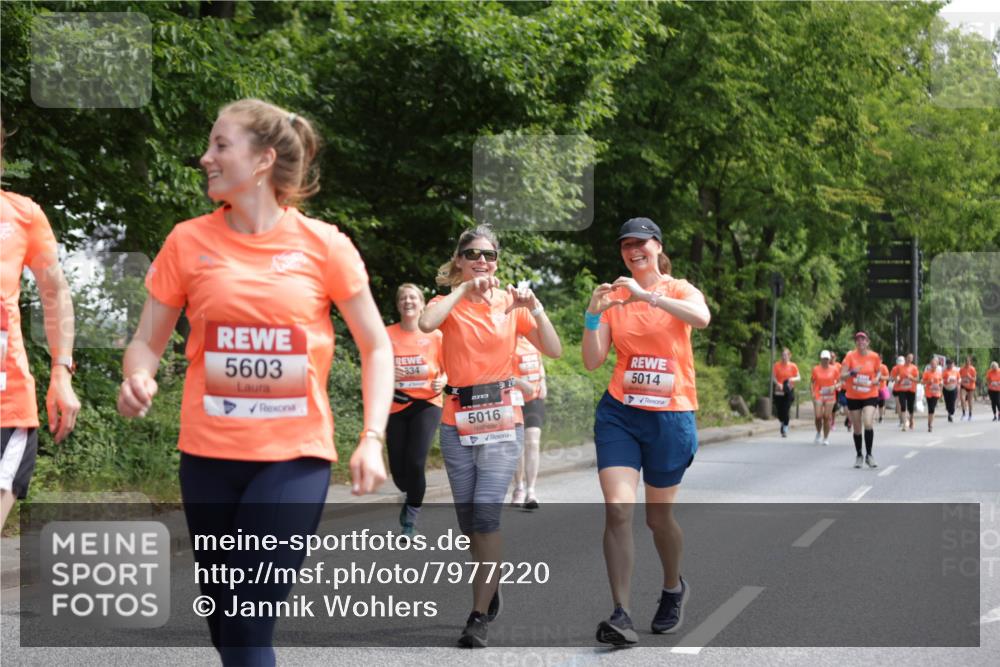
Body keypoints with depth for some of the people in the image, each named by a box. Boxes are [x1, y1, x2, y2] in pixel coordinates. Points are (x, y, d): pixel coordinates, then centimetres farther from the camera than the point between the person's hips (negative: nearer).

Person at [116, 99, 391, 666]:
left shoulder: (324, 245, -3)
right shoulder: (188, 242, 1)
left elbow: (377, 347, 5)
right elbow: (148, 342, 8)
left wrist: (373, 439, -6)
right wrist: (138, 380, -15)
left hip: (296, 456, -3)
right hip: (208, 456, 3)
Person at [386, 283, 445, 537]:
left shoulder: (435, 336, 0)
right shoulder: (387, 335, -1)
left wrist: (441, 382, -13)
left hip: (427, 404, -1)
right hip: (396, 407, 1)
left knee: (416, 462, -17)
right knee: (398, 470, 2)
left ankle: (410, 520, 2)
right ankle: (413, 496, 39)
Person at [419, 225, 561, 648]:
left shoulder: (512, 304, 3)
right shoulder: (450, 303, 2)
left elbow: (553, 351, -5)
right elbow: (425, 324, -22)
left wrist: (535, 308, -17)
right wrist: (464, 289, -18)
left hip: (502, 422, -2)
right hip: (457, 422, 2)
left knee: (485, 513, -13)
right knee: (468, 519, 10)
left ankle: (480, 615, -9)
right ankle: (490, 590, 32)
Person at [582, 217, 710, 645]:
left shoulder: (679, 290, 0)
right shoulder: (614, 297, 5)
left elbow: (701, 318, -25)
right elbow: (593, 362, 0)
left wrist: (647, 295, -30)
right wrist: (593, 315, -14)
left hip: (671, 417, -1)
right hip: (619, 415, 1)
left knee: (659, 516, 10)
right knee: (617, 511, -14)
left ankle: (673, 589, 38)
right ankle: (621, 614, -14)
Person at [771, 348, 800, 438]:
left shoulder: (793, 366, 0)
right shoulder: (777, 365, 0)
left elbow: (799, 377, 4)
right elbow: (773, 377, -3)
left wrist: (793, 379, -18)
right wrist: (777, 383, -21)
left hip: (789, 391, -1)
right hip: (778, 391, 1)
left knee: (786, 411, -10)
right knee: (779, 411, 2)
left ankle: (785, 430, 0)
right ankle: (783, 423, 32)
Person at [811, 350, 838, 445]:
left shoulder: (834, 369, 3)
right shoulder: (816, 369, 3)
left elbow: (839, 382, 9)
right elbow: (812, 382, 8)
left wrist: (834, 387, -11)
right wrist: (812, 393, -5)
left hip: (830, 396, 0)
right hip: (818, 395, 0)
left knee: (827, 417, 0)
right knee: (818, 416, -9)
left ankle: (826, 438, 9)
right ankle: (818, 433, 19)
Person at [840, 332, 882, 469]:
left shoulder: (874, 357, -3)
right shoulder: (850, 356, -7)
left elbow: (879, 371, 14)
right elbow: (842, 376, -11)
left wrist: (877, 379, -7)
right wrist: (852, 373, -30)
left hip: (870, 396, -1)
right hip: (853, 397, 1)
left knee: (868, 423, -20)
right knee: (857, 429, 8)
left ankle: (869, 455, -7)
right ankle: (859, 456, 27)